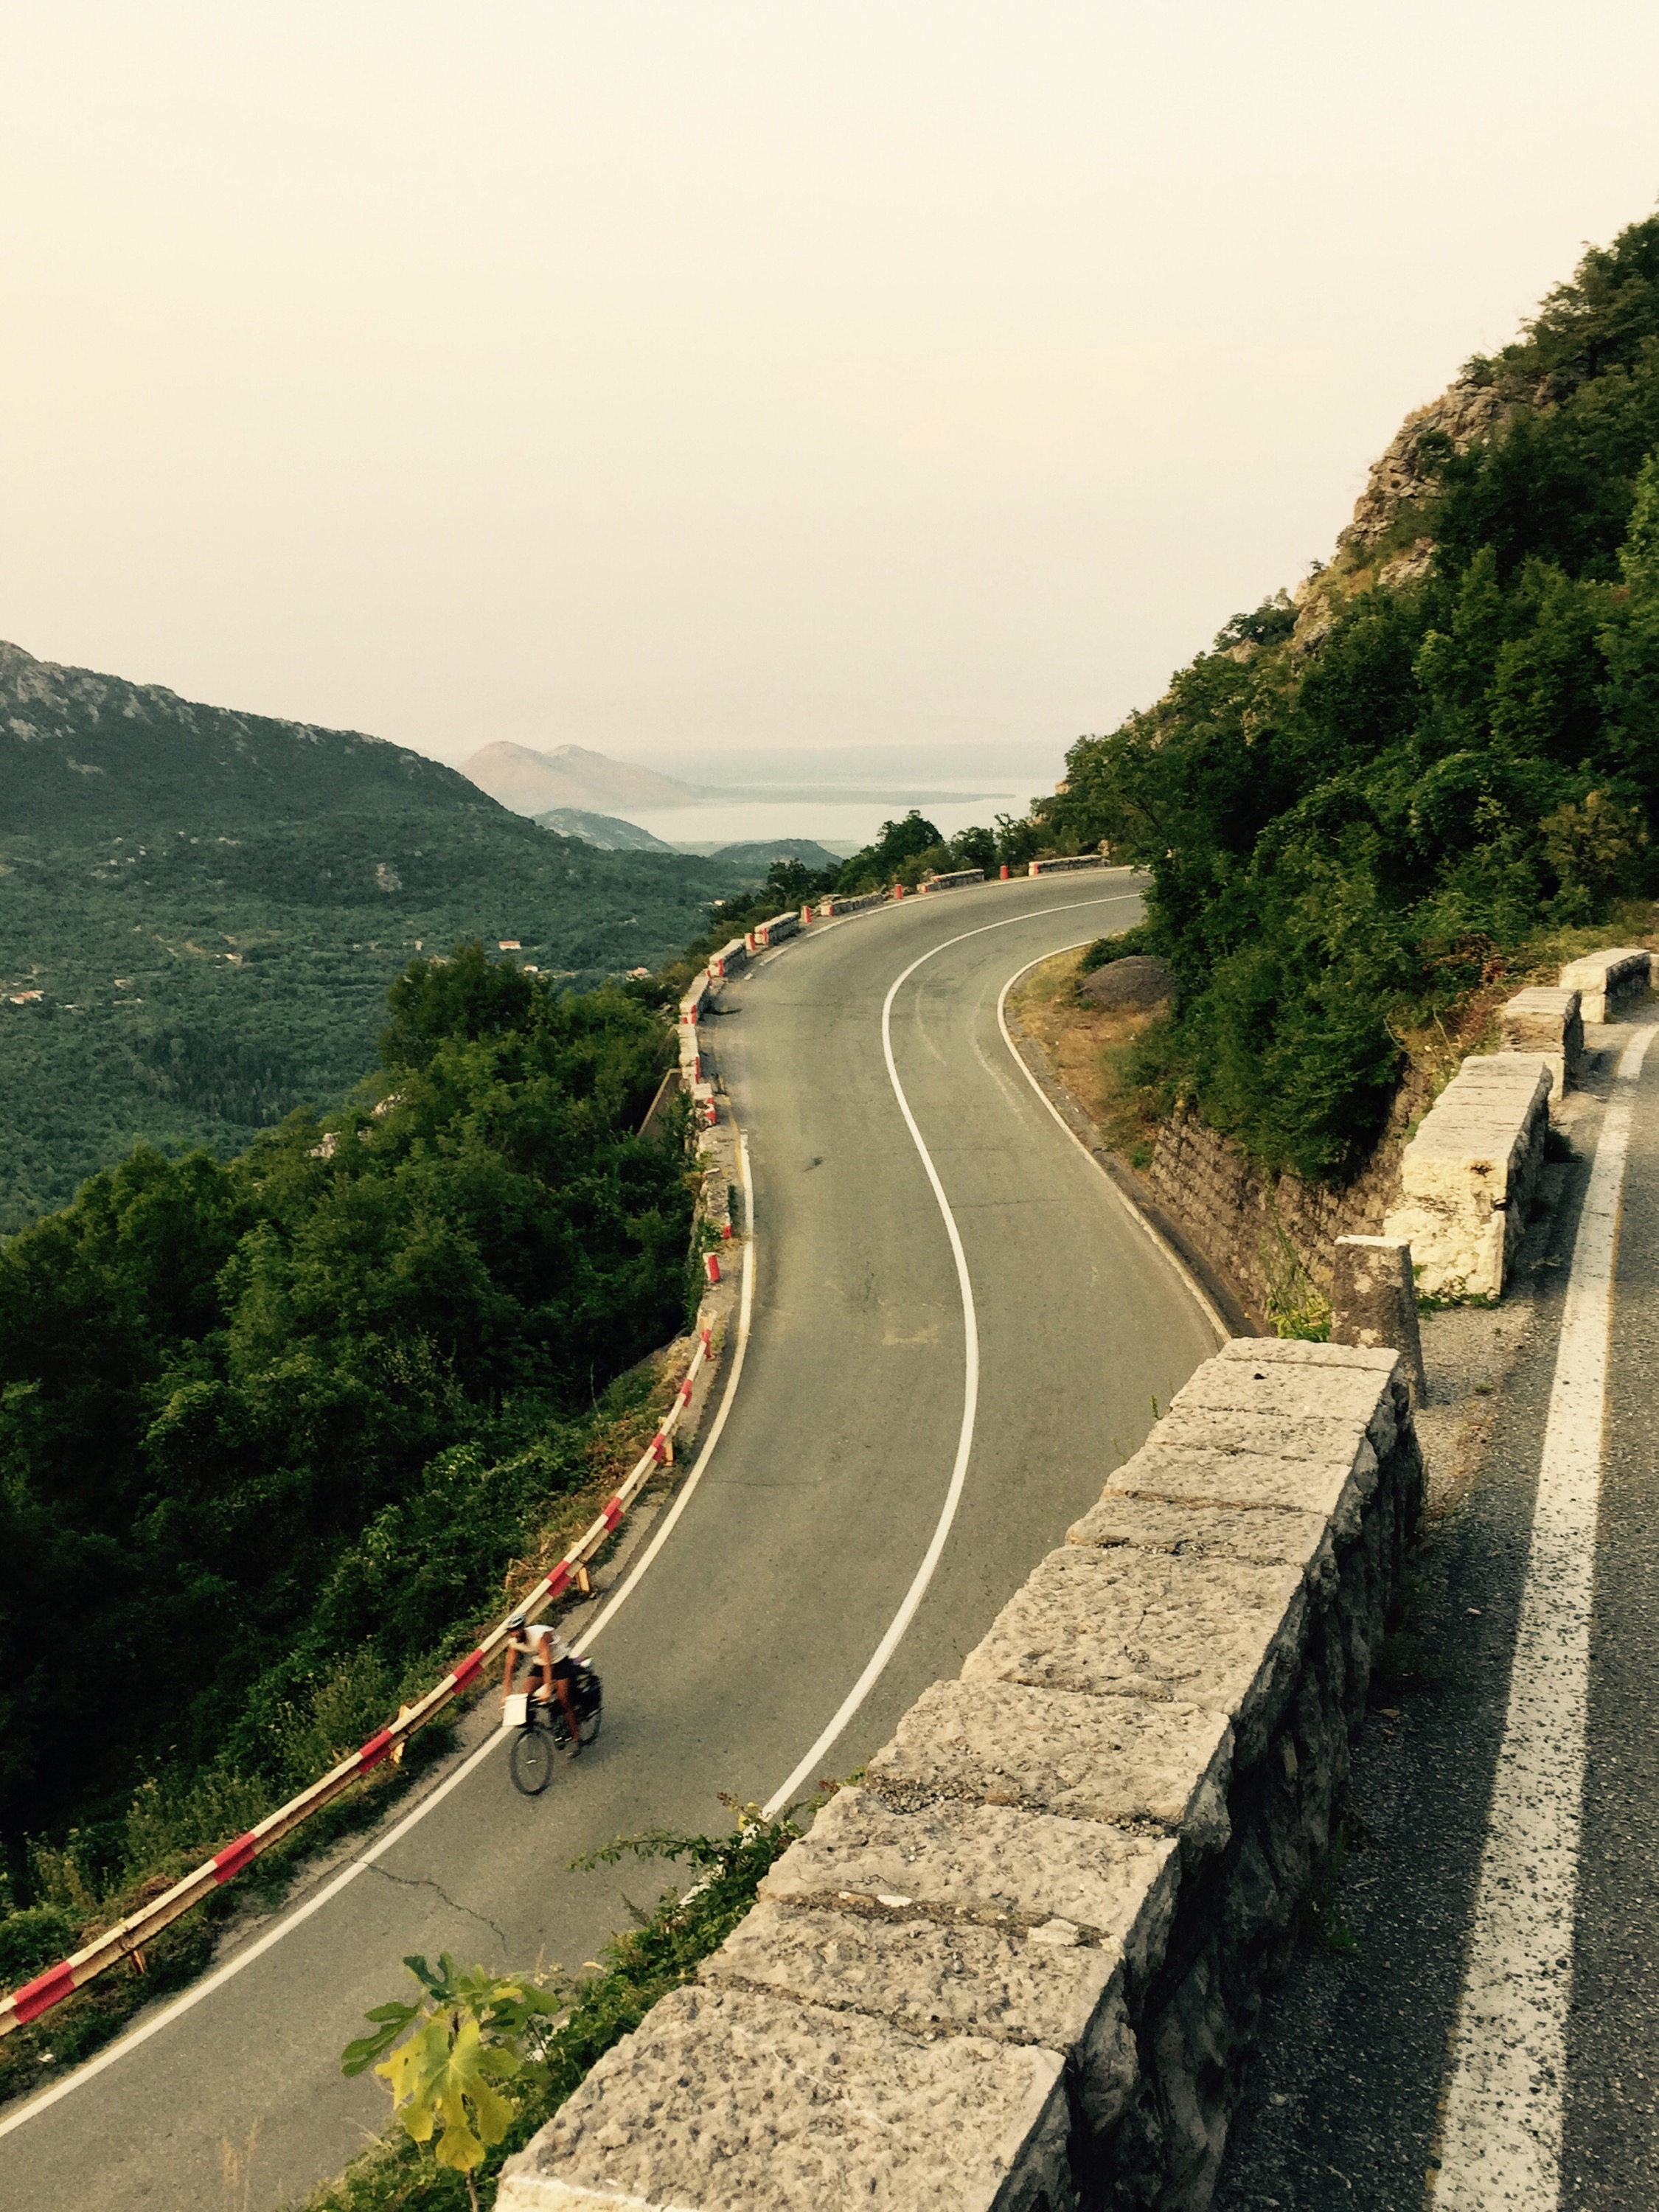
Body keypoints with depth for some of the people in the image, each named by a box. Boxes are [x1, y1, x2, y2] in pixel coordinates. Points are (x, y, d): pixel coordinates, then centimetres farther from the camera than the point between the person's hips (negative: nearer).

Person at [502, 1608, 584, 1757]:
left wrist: (547, 1689, -46)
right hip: (539, 1665, 6)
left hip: (560, 1662, -6)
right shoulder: (513, 1643, -15)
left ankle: (576, 1738, -4)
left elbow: (547, 1663, -39)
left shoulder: (541, 1635, -34)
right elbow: (510, 1666, -15)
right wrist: (506, 1693, -24)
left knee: (565, 1701, -15)